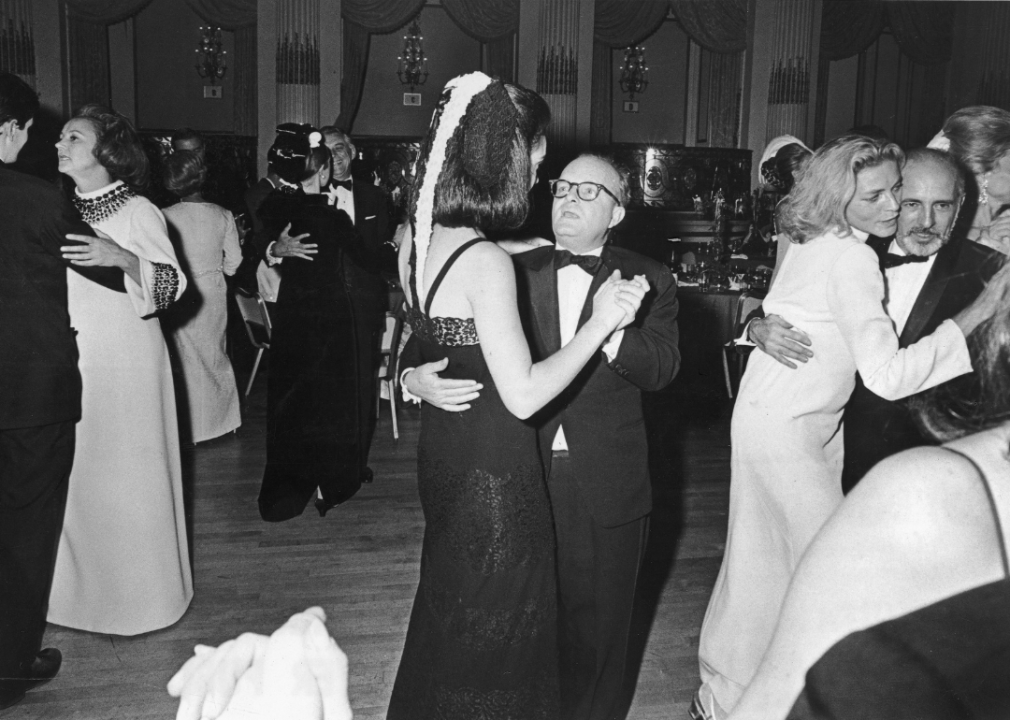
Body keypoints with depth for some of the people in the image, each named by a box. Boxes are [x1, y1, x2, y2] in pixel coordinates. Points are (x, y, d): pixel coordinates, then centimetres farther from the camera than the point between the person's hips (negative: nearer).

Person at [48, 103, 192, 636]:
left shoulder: (138, 213, -6)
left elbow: (173, 285, -13)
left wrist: (122, 258, -28)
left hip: (123, 362, -5)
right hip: (68, 361, 5)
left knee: (124, 476, 2)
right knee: (72, 476, 10)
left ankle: (136, 596, 18)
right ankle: (80, 587, 26)